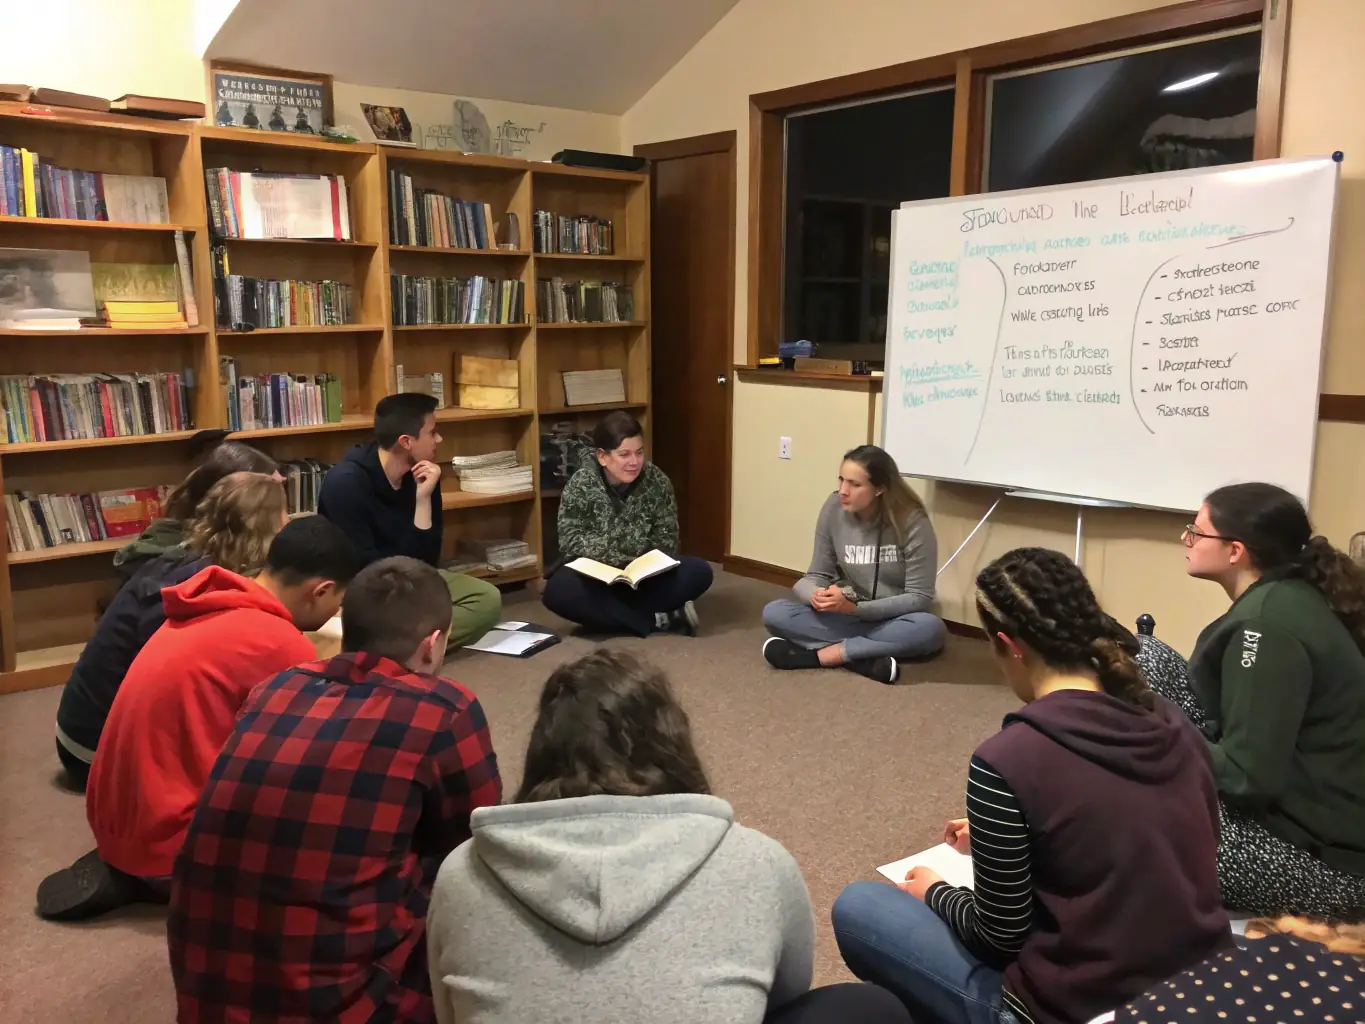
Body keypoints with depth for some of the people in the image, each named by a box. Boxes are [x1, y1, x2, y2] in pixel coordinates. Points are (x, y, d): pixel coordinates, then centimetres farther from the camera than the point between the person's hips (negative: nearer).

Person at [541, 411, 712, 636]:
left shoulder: (657, 481, -7)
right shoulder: (581, 485, -12)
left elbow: (667, 540, -6)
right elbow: (570, 541, -18)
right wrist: (620, 559, -30)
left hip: (645, 577, 2)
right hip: (594, 579, -1)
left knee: (699, 571, -23)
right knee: (557, 590, -34)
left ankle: (608, 615, -24)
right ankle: (657, 620, -29)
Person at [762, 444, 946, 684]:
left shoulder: (912, 522, -18)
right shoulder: (833, 509, -9)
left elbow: (920, 598, -17)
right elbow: (816, 575, -2)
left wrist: (854, 608, -28)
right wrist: (816, 595, -28)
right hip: (844, 617, 2)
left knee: (931, 628, -37)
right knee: (774, 613, -21)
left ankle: (820, 654, -30)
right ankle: (865, 659, -32)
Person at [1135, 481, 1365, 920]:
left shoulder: (1268, 622, -24)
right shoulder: (1283, 600, 4)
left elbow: (1248, 774, -26)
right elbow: (1251, 730, 13)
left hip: (1327, 861, -9)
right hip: (1291, 806, 9)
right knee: (1144, 658, 2)